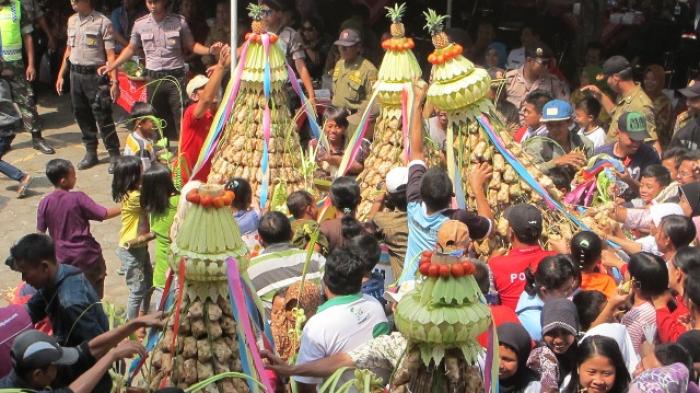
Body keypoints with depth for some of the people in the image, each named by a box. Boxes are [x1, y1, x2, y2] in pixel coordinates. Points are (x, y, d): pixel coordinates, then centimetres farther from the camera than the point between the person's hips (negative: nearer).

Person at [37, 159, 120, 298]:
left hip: (63, 259, 3)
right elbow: (104, 214, -14)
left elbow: (40, 233, 0)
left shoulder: (45, 203, -7)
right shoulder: (78, 198, -16)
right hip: (87, 255, -2)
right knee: (96, 298, 17)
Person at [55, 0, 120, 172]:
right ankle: (91, 153, 23)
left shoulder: (103, 22, -9)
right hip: (75, 74, 6)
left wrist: (114, 81, -16)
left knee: (103, 117, -6)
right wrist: (61, 74, 17)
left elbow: (110, 55, -10)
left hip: (95, 74, -6)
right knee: (82, 115, 11)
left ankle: (114, 155, 3)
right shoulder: (72, 20, 11)